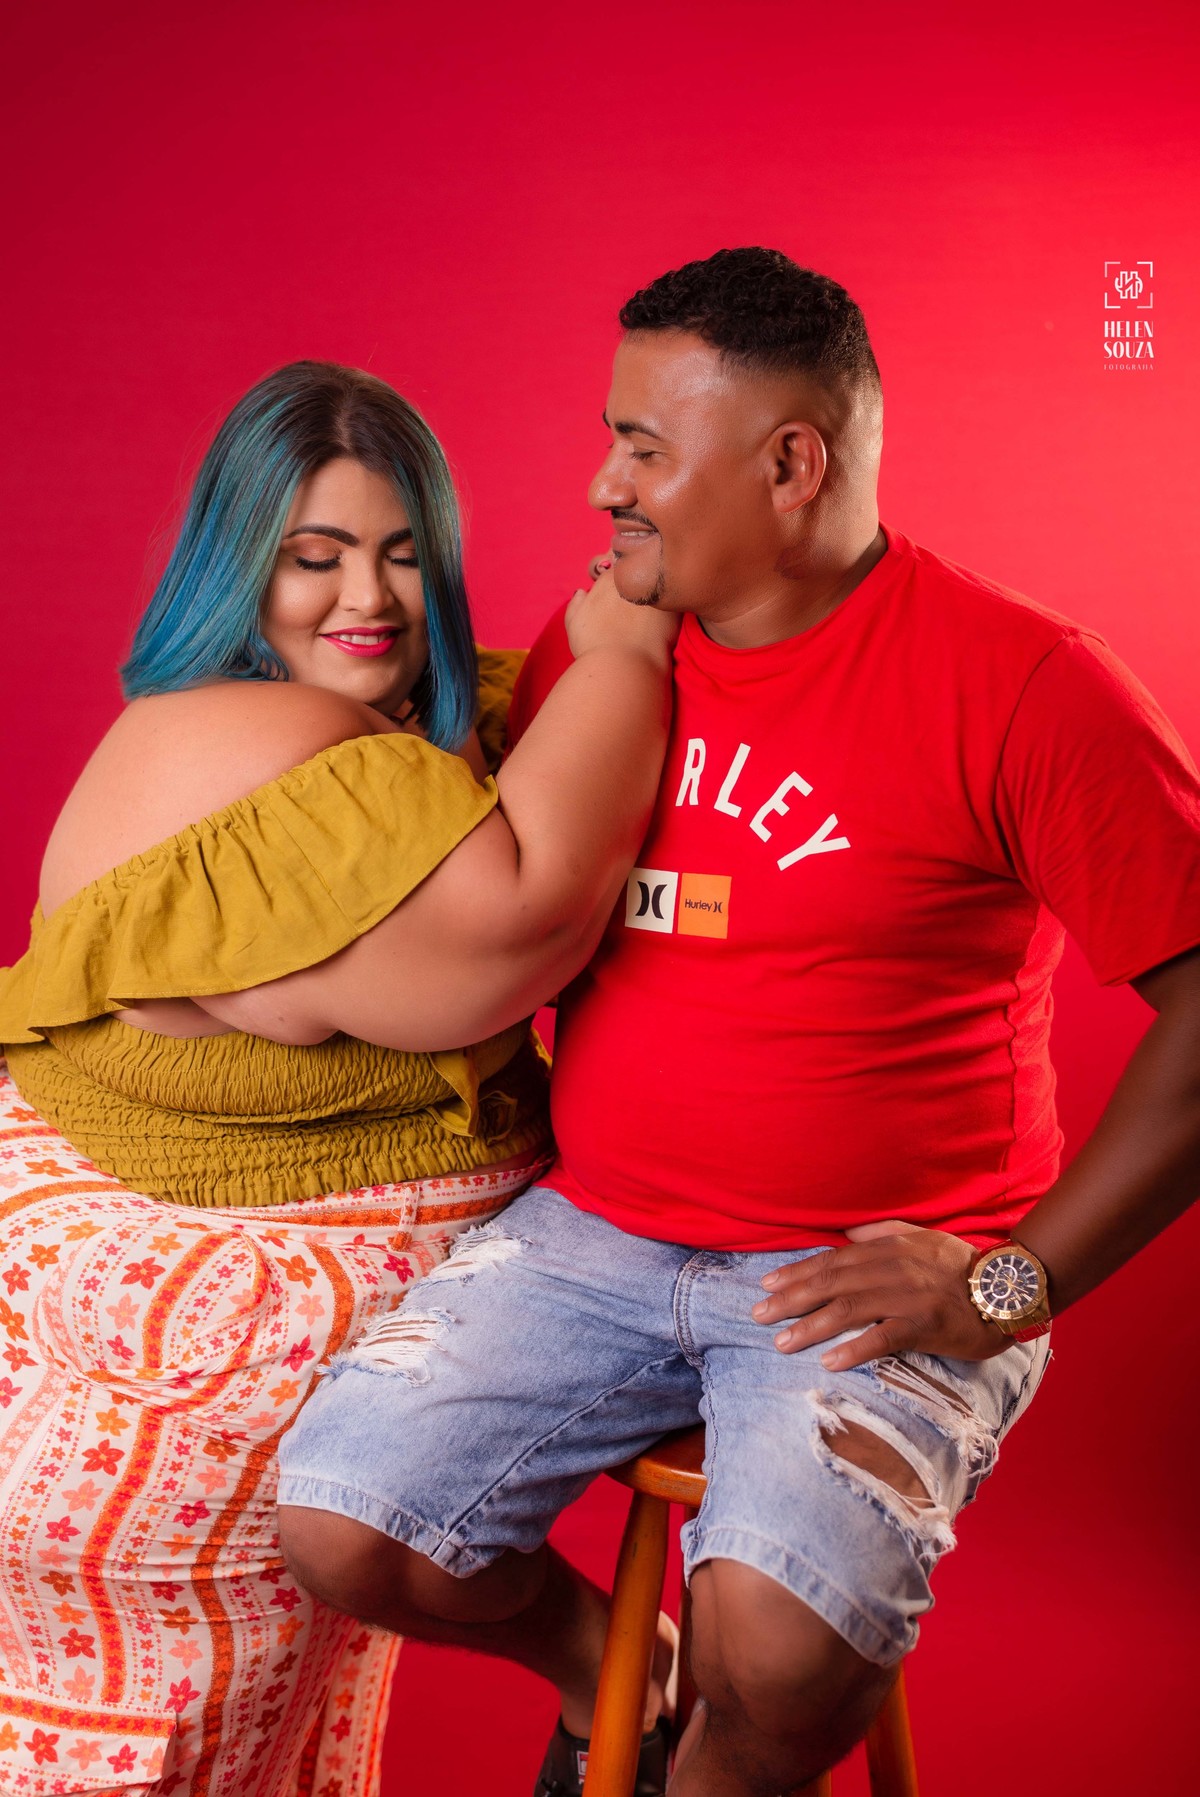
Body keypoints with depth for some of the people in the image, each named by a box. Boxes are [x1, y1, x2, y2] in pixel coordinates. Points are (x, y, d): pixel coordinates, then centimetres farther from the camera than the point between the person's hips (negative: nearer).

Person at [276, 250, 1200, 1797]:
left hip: (874, 1275, -4)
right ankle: (603, 1662, 22)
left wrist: (1015, 1282, -14)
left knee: (779, 1649, -28)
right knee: (337, 1528, -10)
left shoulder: (1017, 684, -11)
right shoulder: (590, 651, 6)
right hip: (590, 1236, 5)